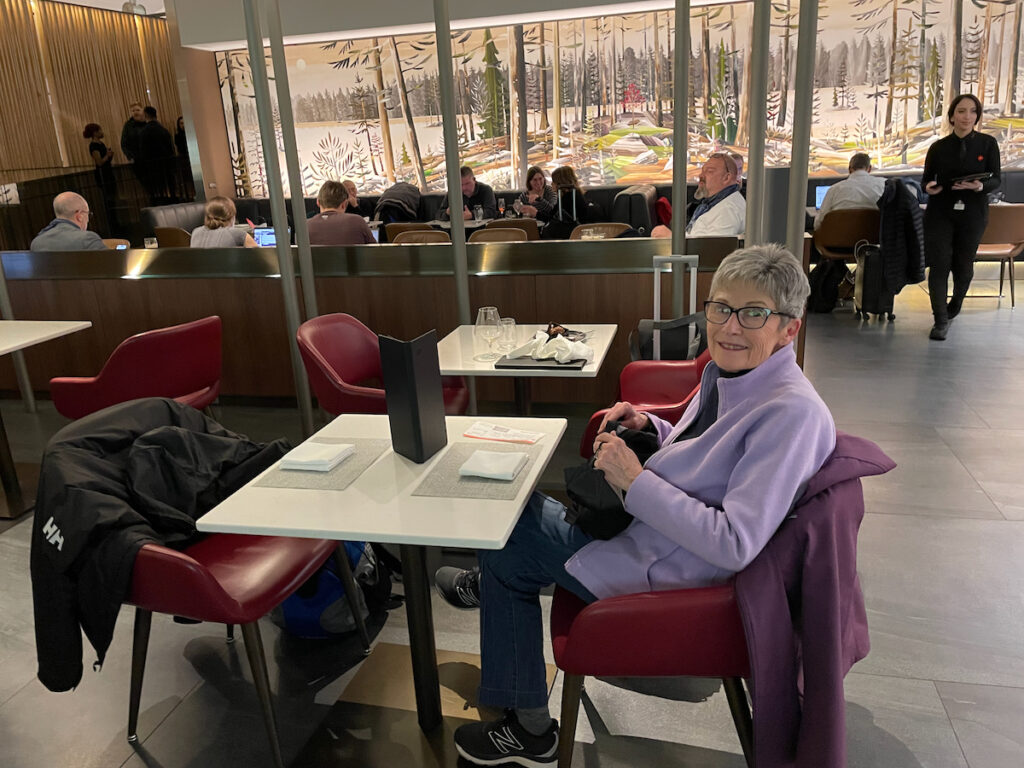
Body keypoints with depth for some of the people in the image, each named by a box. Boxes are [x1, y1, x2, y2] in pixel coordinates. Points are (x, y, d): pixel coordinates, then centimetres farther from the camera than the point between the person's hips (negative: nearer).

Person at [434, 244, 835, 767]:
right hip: (643, 523, 8)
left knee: (504, 541, 5)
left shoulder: (793, 414, -27)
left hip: (660, 568, -8)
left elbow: (735, 545, -31)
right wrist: (650, 429, -2)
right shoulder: (726, 371, 0)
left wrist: (635, 481, -27)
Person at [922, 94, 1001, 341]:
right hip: (940, 213, 0)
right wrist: (929, 188, -16)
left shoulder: (988, 144, 0)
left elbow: (996, 179, -1)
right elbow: (926, 179, 8)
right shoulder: (938, 147, 1)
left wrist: (981, 186, -23)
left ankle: (956, 302, 40)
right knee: (939, 264, -8)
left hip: (973, 214, 1)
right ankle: (941, 321, -5)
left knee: (963, 264, 11)